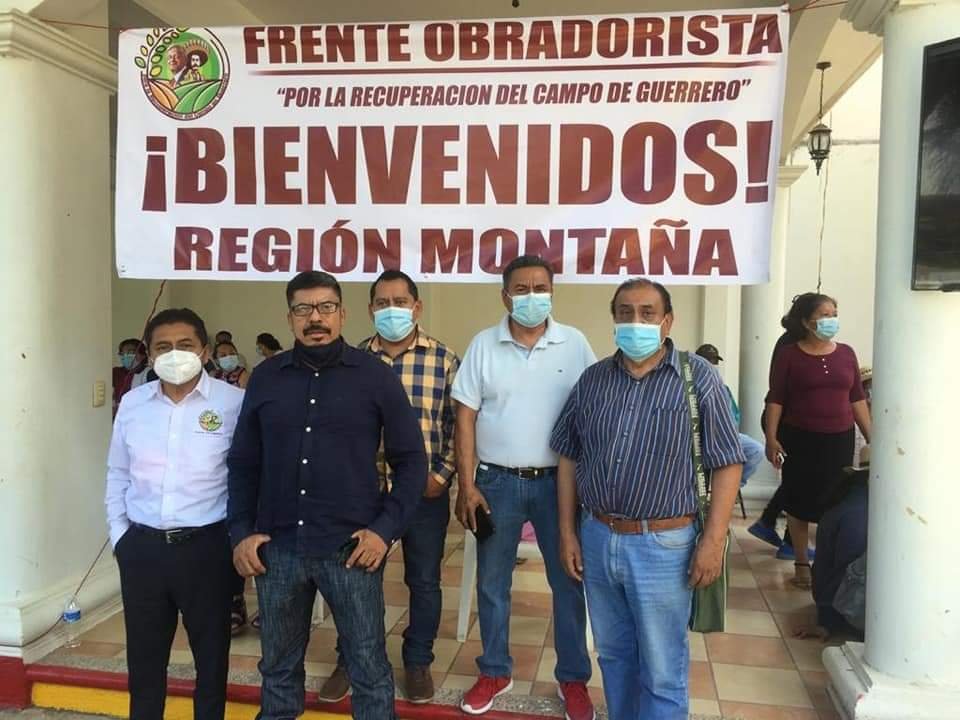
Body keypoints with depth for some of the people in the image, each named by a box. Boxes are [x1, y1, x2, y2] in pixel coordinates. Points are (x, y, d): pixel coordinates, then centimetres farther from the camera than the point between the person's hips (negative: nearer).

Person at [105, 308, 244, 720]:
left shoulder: (233, 403, -9)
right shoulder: (133, 402, 5)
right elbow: (118, 475, 13)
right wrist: (119, 536, 9)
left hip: (205, 546, -3)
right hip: (142, 548, 4)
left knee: (211, 653, 12)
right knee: (143, 655, 17)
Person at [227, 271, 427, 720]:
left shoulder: (375, 376, -3)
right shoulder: (266, 377, 5)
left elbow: (411, 460, -1)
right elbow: (243, 463, 10)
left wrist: (386, 528, -9)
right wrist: (240, 531, 2)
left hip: (351, 548, -2)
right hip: (276, 548, 3)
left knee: (368, 667, 9)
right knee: (278, 666, 18)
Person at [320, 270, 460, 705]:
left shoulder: (443, 359, -2)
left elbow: (459, 424, 0)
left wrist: (442, 474, -7)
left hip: (425, 491, -1)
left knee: (424, 581, 12)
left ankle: (418, 662, 31)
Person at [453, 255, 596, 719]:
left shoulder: (575, 345, -3)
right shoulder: (483, 345, -2)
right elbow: (465, 417, -2)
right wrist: (466, 487, -6)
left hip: (559, 481, 0)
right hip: (497, 481, 1)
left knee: (568, 582, 10)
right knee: (491, 584, 12)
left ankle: (573, 678, 28)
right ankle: (495, 672, 31)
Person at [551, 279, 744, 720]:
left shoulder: (698, 377, -7)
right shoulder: (593, 379, 4)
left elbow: (726, 463, -6)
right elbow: (569, 459, 9)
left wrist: (713, 540, -12)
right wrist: (567, 533, 6)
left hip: (663, 545, -4)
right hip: (597, 539, 4)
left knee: (662, 671, 8)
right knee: (613, 655, 20)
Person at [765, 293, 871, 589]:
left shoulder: (846, 353, 6)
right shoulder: (789, 355, -4)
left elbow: (857, 399, 10)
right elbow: (776, 400, -4)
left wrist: (872, 437, 7)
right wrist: (771, 438, -12)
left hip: (840, 439, 3)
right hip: (800, 440, -2)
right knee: (800, 502, 5)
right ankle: (802, 563, 19)